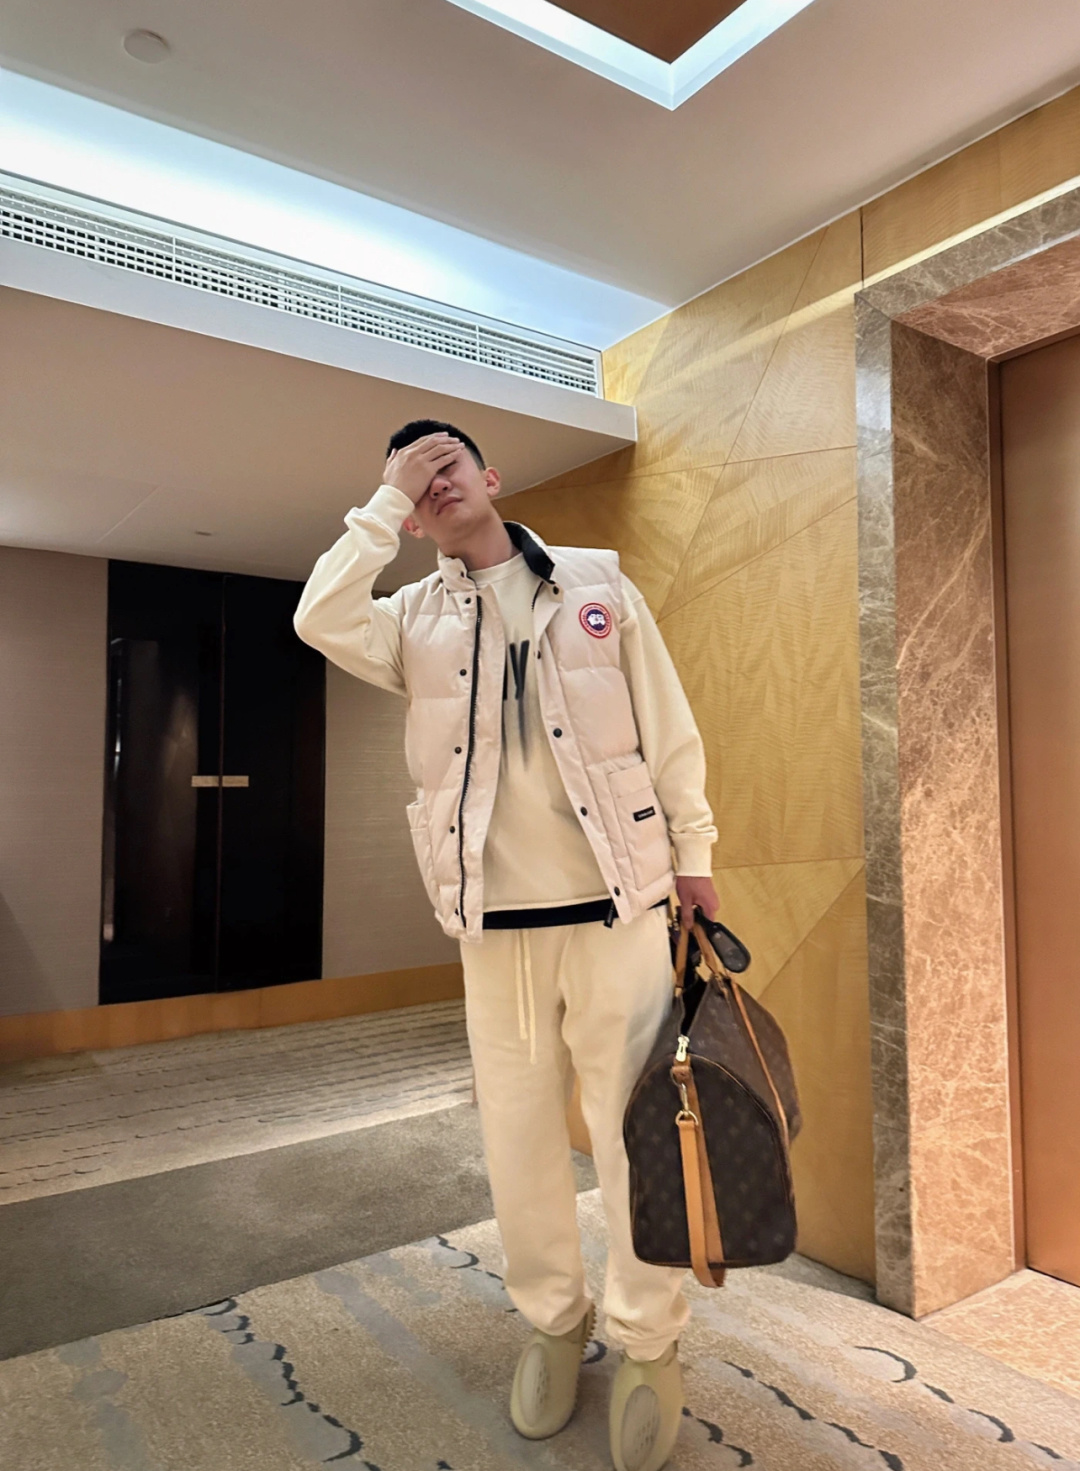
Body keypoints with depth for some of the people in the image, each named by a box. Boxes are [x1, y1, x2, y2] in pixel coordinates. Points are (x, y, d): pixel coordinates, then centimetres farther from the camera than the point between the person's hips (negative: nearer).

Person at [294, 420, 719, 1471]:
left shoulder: (598, 584, 4)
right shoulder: (420, 616, 7)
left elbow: (669, 729, 6)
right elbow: (322, 620, -14)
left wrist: (693, 854, 5)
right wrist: (388, 500, -7)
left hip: (617, 907, -1)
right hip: (497, 923, 2)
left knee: (635, 1128, 6)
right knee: (517, 1135, 13)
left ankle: (647, 1341, 29)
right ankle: (551, 1319, 37)